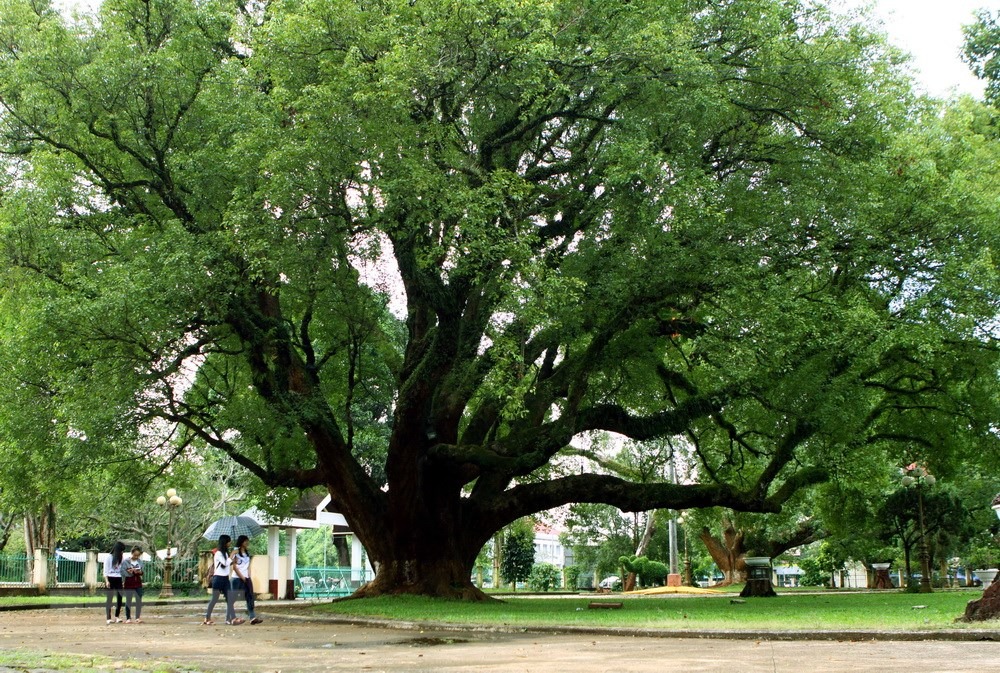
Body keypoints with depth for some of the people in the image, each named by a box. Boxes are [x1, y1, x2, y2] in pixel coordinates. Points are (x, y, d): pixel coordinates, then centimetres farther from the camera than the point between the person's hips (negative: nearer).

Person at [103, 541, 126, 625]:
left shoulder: (120, 558, 15)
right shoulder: (108, 557, -1)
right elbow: (105, 571, -5)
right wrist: (107, 581, -13)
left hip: (118, 580, 6)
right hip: (110, 579, -6)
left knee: (120, 598, 2)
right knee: (109, 599, -3)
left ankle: (117, 617, 10)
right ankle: (109, 618, -3)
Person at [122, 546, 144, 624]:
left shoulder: (140, 561, 7)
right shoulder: (126, 561, -4)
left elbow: (142, 572, 10)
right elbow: (123, 572, -6)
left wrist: (140, 572, -13)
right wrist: (130, 571, -22)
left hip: (138, 583, 3)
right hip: (129, 584, -3)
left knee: (139, 601, 0)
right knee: (128, 601, 3)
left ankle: (138, 617, 7)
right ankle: (128, 618, 8)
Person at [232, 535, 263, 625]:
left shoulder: (247, 553, 15)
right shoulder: (236, 552, -4)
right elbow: (234, 567, -9)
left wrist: (249, 577, 4)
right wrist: (242, 577, -10)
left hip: (246, 578, 6)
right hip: (238, 578, -6)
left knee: (250, 597, -3)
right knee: (233, 598, -3)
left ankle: (252, 617, -8)